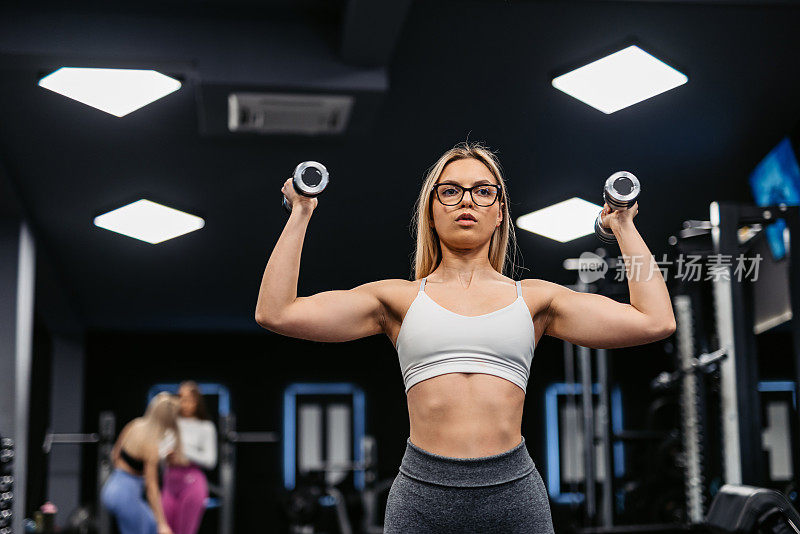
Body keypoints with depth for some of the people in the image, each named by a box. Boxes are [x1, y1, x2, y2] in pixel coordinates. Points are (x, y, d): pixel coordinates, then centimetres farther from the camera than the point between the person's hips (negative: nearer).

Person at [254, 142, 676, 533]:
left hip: (513, 493, 1)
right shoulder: (399, 299, 8)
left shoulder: (532, 298, 10)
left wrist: (623, 226, 13)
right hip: (422, 496, -1)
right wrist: (301, 213, 6)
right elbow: (276, 313, 1)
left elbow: (655, 321, 5)